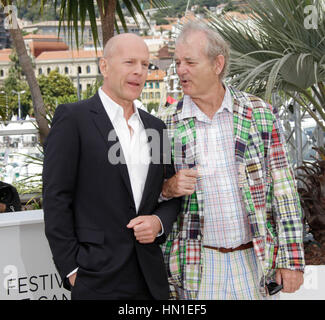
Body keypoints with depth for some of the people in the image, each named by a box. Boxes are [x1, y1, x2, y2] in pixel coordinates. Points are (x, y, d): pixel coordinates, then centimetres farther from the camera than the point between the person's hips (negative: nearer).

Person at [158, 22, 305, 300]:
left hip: (256, 261, 0)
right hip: (195, 269, 0)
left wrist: (292, 260, -4)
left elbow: (283, 191, 0)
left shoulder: (261, 114, 0)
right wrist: (168, 188, -15)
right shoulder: (165, 125, 1)